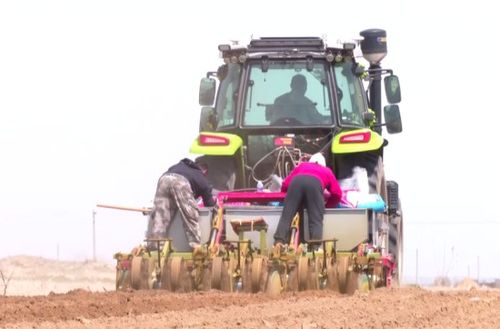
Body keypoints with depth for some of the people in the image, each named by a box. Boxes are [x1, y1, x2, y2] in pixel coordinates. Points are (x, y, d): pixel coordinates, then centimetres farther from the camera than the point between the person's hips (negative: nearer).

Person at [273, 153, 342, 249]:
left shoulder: (301, 166, 43)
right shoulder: (327, 171, 40)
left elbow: (285, 185, 35)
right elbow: (337, 193, 28)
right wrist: (328, 204, 45)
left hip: (297, 181, 1)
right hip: (315, 183, -1)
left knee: (286, 216, -3)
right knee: (316, 220, -4)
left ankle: (279, 242, -22)